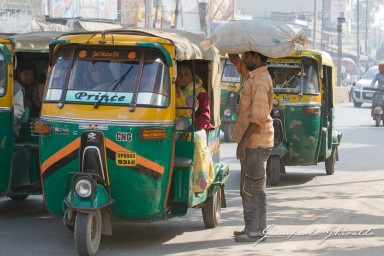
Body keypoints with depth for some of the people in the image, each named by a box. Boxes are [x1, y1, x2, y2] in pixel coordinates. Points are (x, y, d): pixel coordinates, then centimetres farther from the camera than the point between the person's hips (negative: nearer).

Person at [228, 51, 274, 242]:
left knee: (252, 189, -7)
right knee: (249, 188, 15)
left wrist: (244, 141, -23)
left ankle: (254, 231, -3)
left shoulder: (260, 81, -18)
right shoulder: (255, 77, 13)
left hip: (255, 142, -10)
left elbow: (259, 116, -24)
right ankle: (253, 227, 22)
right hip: (253, 142, 10)